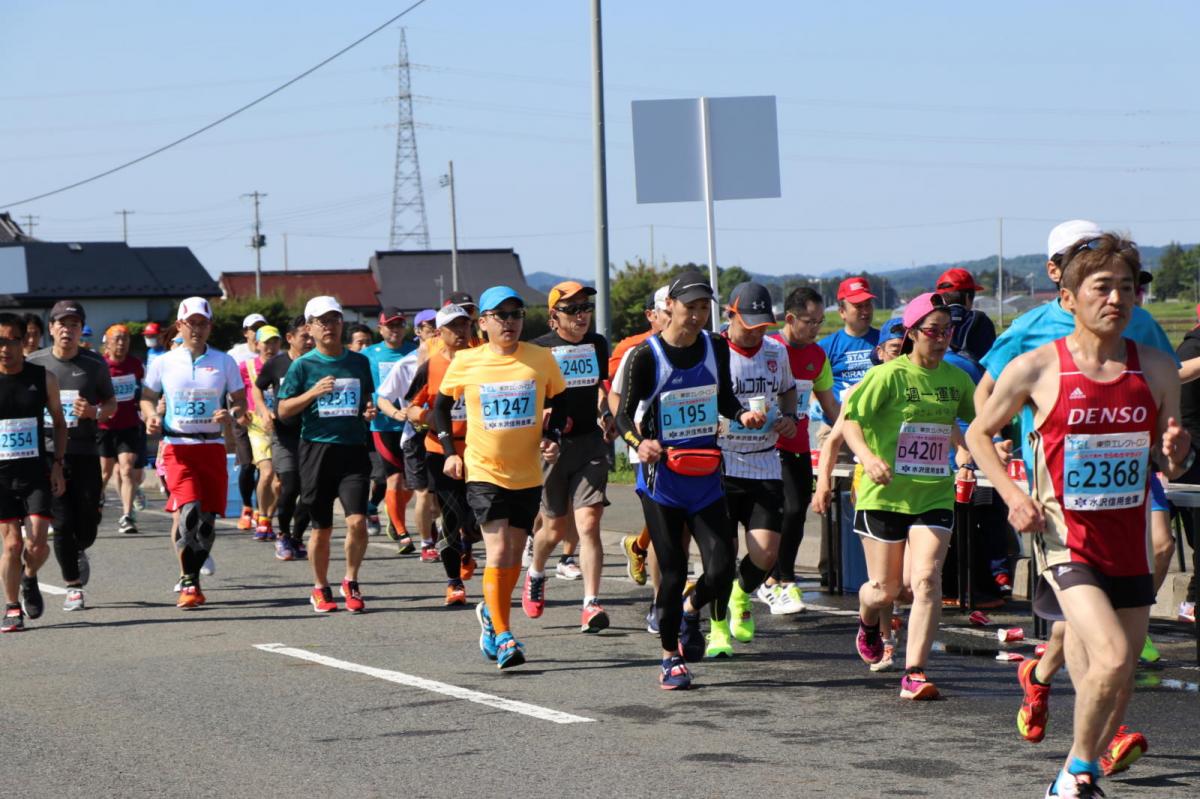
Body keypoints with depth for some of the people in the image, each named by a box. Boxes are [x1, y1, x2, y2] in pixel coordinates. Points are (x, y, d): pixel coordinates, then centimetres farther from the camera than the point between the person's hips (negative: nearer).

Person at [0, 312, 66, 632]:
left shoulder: (44, 378, 1)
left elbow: (58, 422, 12)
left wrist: (57, 464, 3)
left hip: (36, 473, 1)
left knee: (37, 545, -8)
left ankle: (29, 578, 26)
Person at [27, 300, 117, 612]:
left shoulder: (95, 364, 3)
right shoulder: (35, 363, 2)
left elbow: (111, 403, 10)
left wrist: (94, 412, -11)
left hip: (85, 453, 1)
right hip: (48, 454, -1)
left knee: (88, 523, 2)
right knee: (62, 523, -4)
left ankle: (78, 551, 38)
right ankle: (73, 586, 10)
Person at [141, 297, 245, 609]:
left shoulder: (224, 362, 8)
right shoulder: (163, 363, 6)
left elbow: (239, 402, 10)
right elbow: (147, 398, 15)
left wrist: (232, 414, -12)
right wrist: (151, 417, -7)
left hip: (212, 446, 2)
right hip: (177, 446, -2)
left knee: (208, 519, 3)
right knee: (188, 510, -20)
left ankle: (192, 579, 21)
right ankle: (188, 583, -12)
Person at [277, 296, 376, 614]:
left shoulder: (359, 362, 10)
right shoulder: (303, 365, 1)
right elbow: (283, 410, 1)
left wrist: (369, 410, 2)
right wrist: (313, 392, -13)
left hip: (353, 448, 1)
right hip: (317, 448, -1)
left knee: (357, 521, -13)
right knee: (322, 528, 6)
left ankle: (351, 583, 8)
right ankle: (320, 589, 24)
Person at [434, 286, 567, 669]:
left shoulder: (541, 359, -2)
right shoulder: (466, 362, -4)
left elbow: (559, 401, 13)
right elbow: (441, 405, 10)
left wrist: (552, 437, -4)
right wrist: (450, 452, 2)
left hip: (527, 475, 3)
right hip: (483, 472, -3)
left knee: (514, 556, 12)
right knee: (498, 551, -14)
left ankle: (491, 613, 37)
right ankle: (503, 637, -10)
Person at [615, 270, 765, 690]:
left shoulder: (716, 348, 4)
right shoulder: (646, 355, -10)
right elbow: (624, 415, -6)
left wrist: (742, 414, -3)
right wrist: (639, 442, -26)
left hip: (705, 477, 4)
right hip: (661, 480, -4)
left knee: (721, 567, -6)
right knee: (673, 572, -1)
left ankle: (691, 611, 28)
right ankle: (671, 658, 15)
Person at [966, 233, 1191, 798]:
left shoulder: (1157, 370, 2)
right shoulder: (1035, 369, -7)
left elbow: (1170, 470, 12)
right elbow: (979, 433, 8)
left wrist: (1177, 453, -11)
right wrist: (1013, 495, -5)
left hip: (1128, 543, 4)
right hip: (1066, 537, -4)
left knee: (1116, 686, 9)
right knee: (1111, 659, -22)